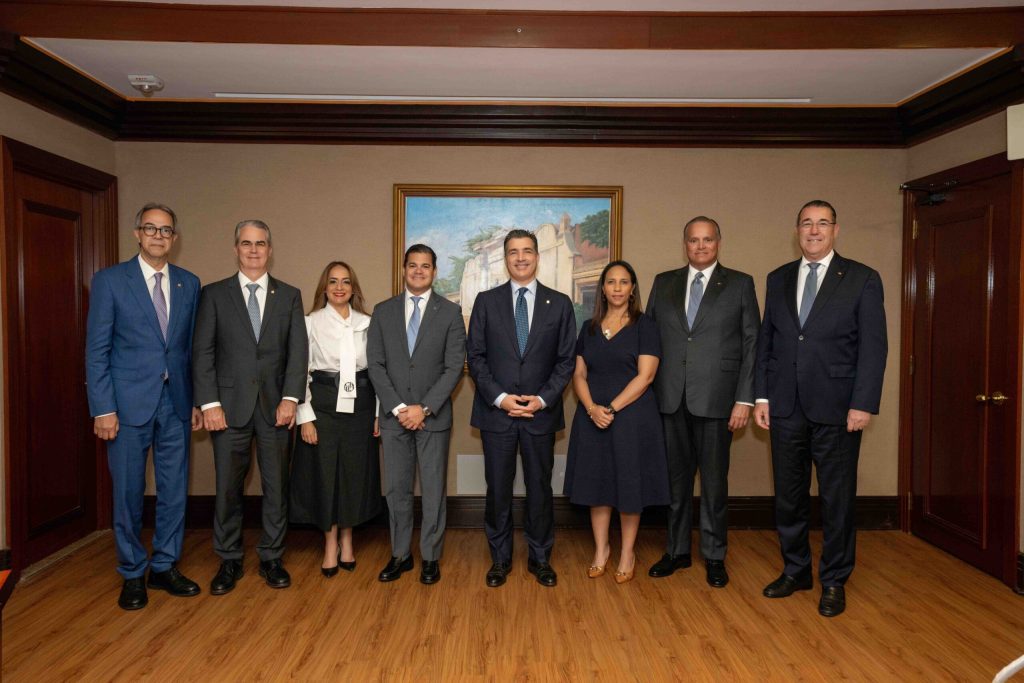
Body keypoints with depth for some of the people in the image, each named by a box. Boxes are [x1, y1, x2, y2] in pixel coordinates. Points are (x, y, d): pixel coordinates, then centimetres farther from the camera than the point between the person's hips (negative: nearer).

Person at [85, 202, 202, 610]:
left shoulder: (189, 283, 8)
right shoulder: (109, 280, -2)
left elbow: (193, 347, 9)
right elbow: (97, 349, -4)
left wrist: (196, 401, 5)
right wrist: (103, 408, -10)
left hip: (176, 403, 3)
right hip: (129, 403, -3)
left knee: (175, 490, 10)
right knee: (128, 493, 8)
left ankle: (164, 567, 27)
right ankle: (132, 575, 24)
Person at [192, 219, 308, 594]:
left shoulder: (289, 295, 8)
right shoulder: (214, 294, 6)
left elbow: (298, 351, 1)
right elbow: (203, 352, 1)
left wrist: (290, 397, -9)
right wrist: (209, 403, -8)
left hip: (275, 406, 1)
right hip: (229, 405, -1)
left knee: (276, 486, 7)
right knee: (227, 488, 6)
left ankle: (271, 558, 22)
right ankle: (229, 561, 23)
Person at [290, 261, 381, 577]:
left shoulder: (367, 323, 5)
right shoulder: (311, 322, 0)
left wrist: (380, 412, 3)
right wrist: (305, 417, -8)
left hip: (360, 406, 2)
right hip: (323, 406, -2)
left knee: (355, 474, 9)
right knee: (324, 473, 4)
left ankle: (346, 541, 27)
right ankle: (330, 544, 22)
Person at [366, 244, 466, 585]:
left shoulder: (450, 312, 0)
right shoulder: (383, 311, 6)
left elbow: (454, 367, -6)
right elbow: (375, 364, 2)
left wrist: (424, 408, -13)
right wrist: (398, 408, -8)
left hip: (433, 416, -2)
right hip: (393, 416, 2)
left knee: (433, 490, 7)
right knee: (396, 489, 10)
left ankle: (430, 557, 21)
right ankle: (400, 555, 26)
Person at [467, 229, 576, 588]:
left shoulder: (559, 303, 4)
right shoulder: (486, 301, 3)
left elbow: (566, 360, 2)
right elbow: (475, 357, 0)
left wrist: (542, 399, -10)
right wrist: (499, 397, -11)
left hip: (541, 413, 0)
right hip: (495, 411, 0)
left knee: (540, 488, 10)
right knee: (498, 490, 9)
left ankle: (540, 558, 28)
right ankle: (500, 559, 26)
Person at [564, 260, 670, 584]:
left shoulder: (645, 326, -1)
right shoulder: (589, 328, 10)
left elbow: (645, 376, -10)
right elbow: (579, 374, 7)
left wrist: (612, 408, -16)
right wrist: (591, 408, -11)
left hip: (632, 416, -3)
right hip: (592, 417, 4)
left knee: (629, 484, 5)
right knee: (596, 483, 9)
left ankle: (627, 553, 22)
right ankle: (601, 549, 25)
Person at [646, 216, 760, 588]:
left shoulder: (740, 284, 3)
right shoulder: (663, 283, 10)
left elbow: (752, 344, 0)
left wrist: (745, 399, -7)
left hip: (715, 398, -2)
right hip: (671, 399, 2)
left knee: (714, 480, 8)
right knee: (676, 477, 12)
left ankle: (714, 556, 24)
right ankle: (677, 550, 27)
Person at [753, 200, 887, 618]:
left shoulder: (862, 279, -1)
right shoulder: (778, 279, 10)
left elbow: (873, 346, -6)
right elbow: (765, 340, 10)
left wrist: (863, 404, -12)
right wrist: (761, 396, 5)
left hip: (836, 409, -3)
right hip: (785, 407, 4)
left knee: (837, 498, 7)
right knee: (788, 495, 13)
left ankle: (834, 581, 24)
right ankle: (795, 570, 30)